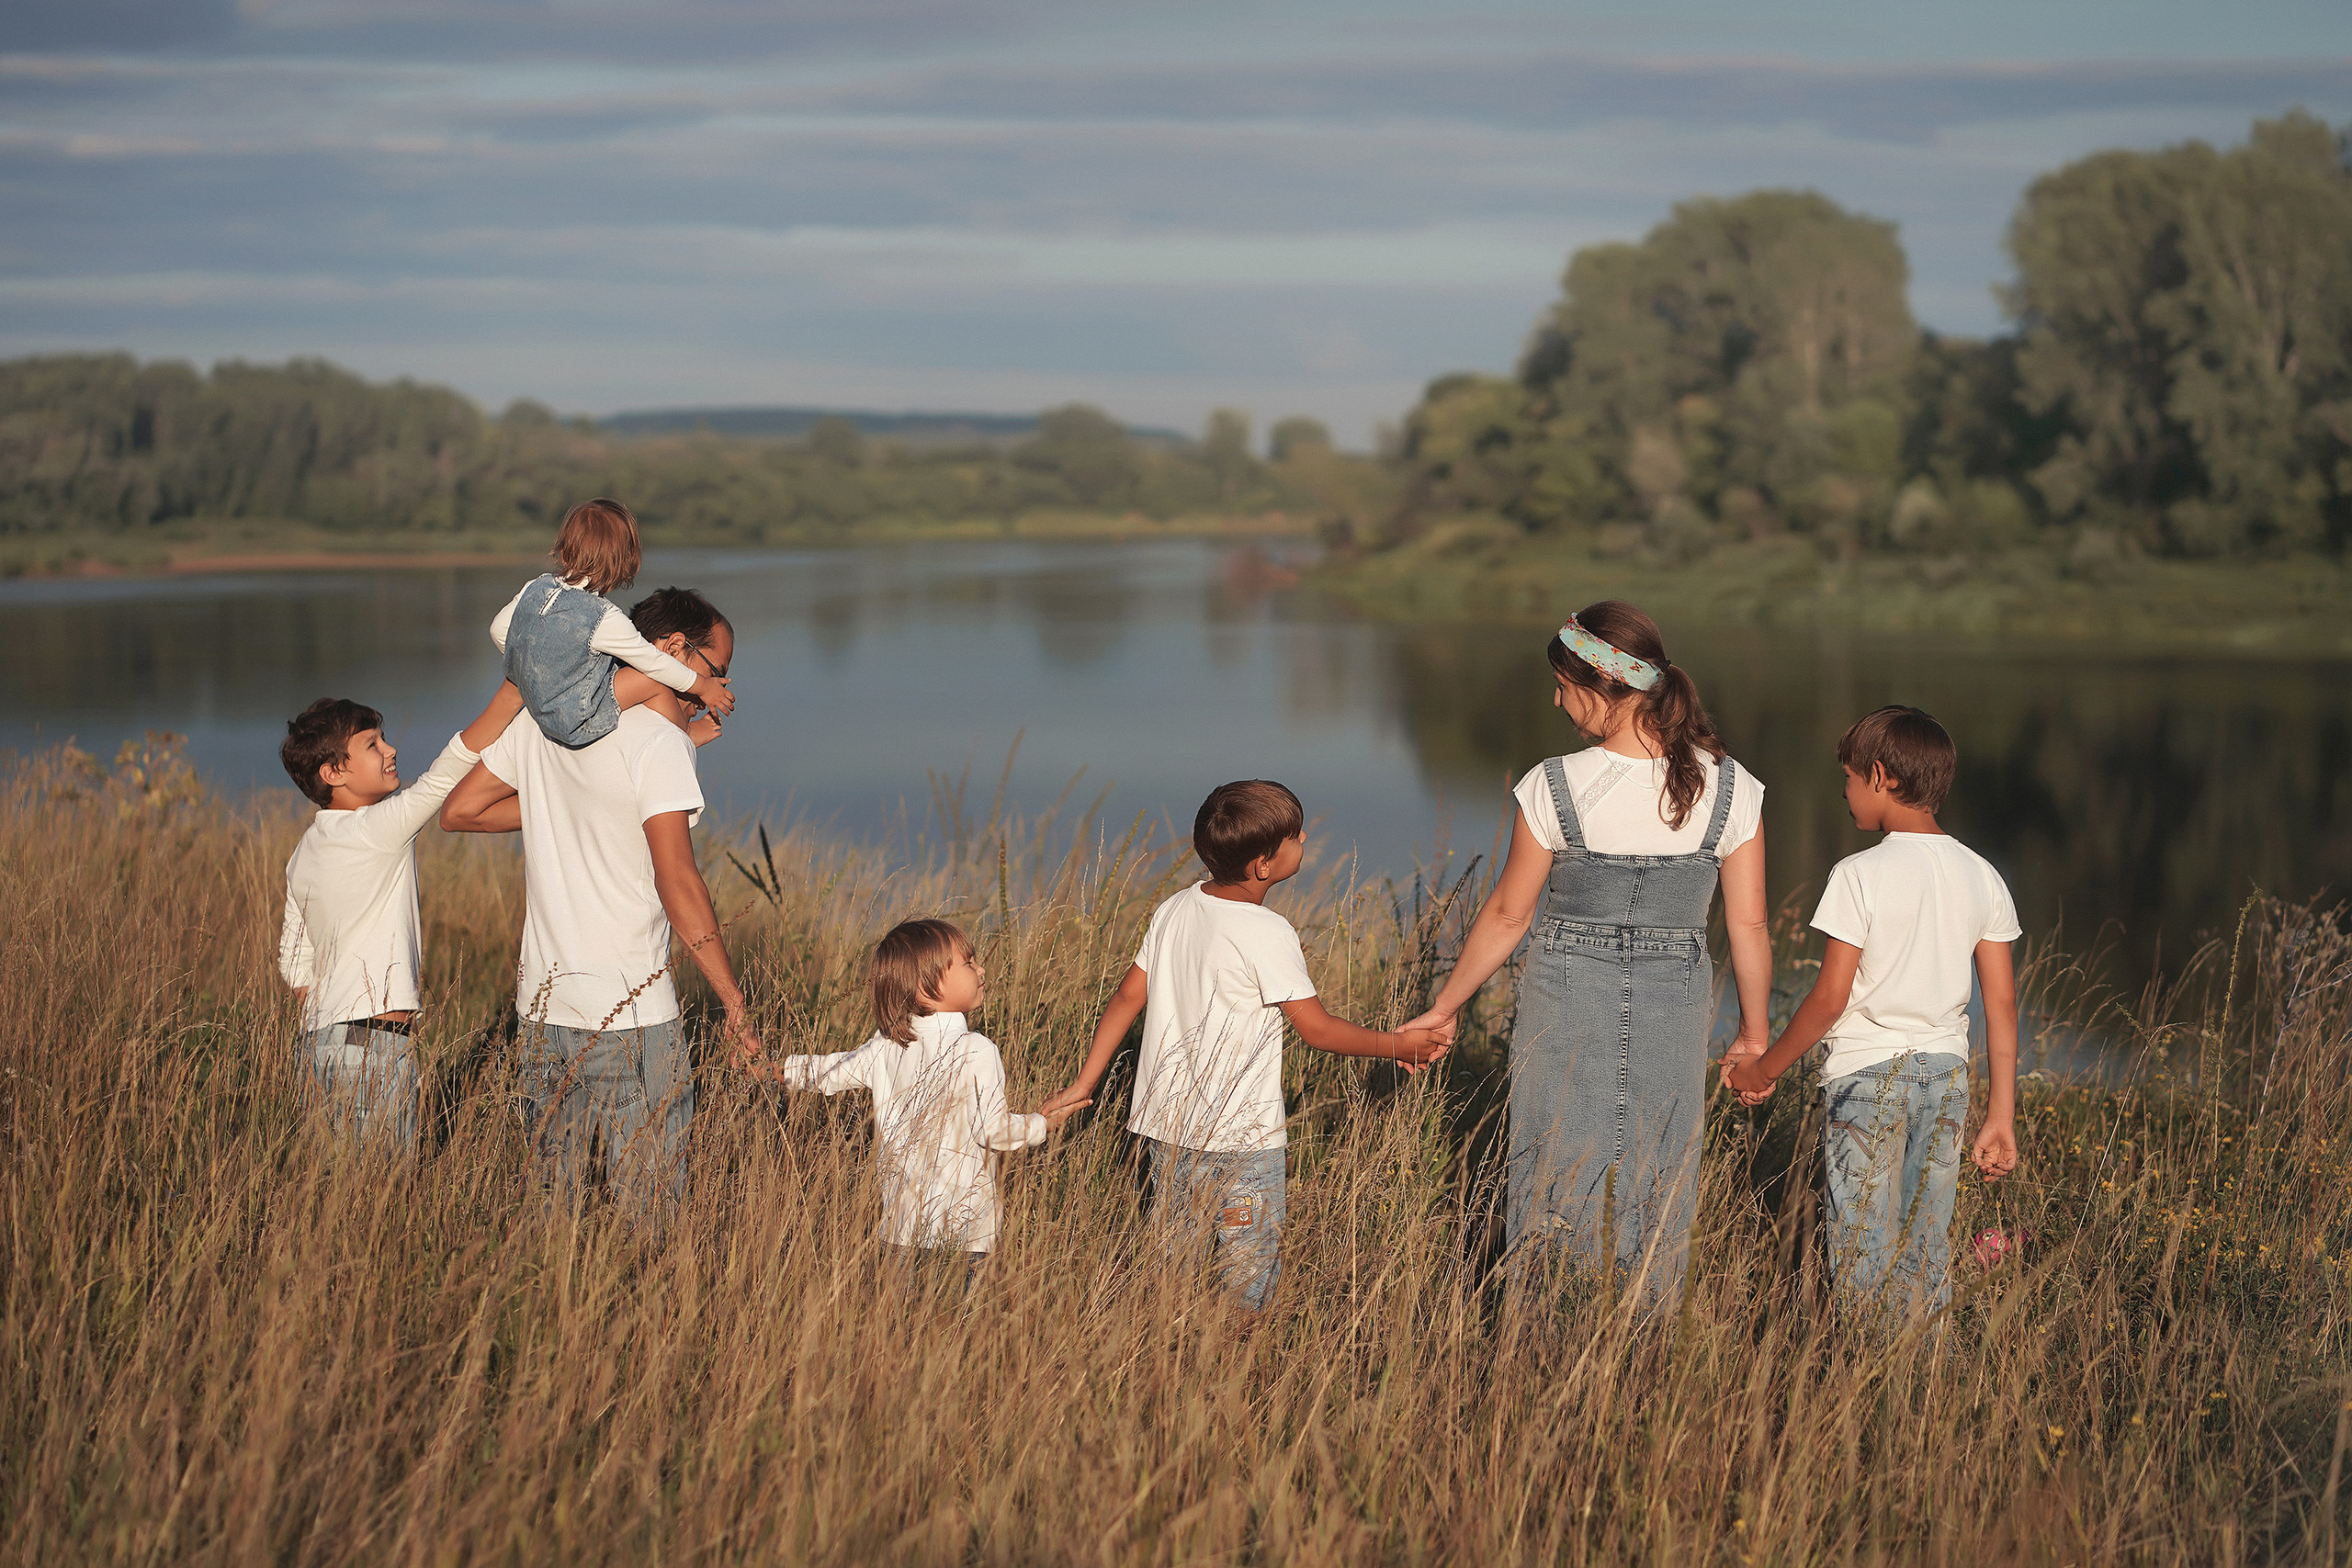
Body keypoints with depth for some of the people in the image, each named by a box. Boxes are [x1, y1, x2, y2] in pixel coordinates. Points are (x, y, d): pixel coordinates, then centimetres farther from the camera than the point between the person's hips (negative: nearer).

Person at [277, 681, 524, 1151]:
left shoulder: (306, 853, 14)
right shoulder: (376, 830, -12)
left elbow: (294, 962, 18)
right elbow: (450, 770, -20)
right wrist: (517, 686, -21)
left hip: (321, 1041, 9)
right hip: (373, 1042, -9)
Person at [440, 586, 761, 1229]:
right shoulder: (659, 741, -13)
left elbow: (458, 810, 14)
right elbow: (677, 884, -19)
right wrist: (735, 1004, -16)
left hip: (542, 1002, 7)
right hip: (629, 1017, -7)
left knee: (550, 1203, 14)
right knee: (647, 1208, 1)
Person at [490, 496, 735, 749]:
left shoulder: (535, 588, -6)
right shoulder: (603, 618, -27)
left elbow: (499, 629, 11)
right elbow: (652, 660, -14)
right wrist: (702, 686, 1)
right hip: (576, 724, -8)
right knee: (656, 681, -6)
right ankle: (686, 735, 21)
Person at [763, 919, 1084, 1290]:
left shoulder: (886, 1047, 3)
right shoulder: (977, 1052, -13)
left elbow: (833, 1072, 16)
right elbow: (992, 1129, -14)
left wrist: (781, 1070, 31)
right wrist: (1044, 1122, 1)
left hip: (901, 1219, 5)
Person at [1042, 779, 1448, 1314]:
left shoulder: (1174, 910, 3)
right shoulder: (1267, 935, -17)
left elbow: (1127, 997, 7)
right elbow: (1318, 1029, -12)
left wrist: (1085, 1083, 14)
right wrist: (1398, 1044, 1)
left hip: (1165, 1128, 7)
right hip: (1239, 1139, -7)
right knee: (1250, 1279, 3)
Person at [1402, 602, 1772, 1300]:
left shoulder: (1556, 787, -15)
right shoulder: (1730, 790, -8)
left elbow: (1508, 915, -5)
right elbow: (1749, 926, -2)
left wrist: (1442, 1010, 8)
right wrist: (1754, 1034, 12)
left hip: (1565, 1005, -2)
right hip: (1674, 1007, 2)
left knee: (1553, 1189, 10)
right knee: (1656, 1197, 14)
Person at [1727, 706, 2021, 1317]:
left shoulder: (1861, 875, -13)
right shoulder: (1983, 877, 3)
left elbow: (1830, 998, -12)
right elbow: (2002, 1003, 3)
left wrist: (1764, 1069, 1)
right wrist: (2001, 1117, 7)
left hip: (1867, 1074, -5)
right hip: (1947, 1072, 5)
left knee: (1863, 1250, 2)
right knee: (1928, 1255, 12)